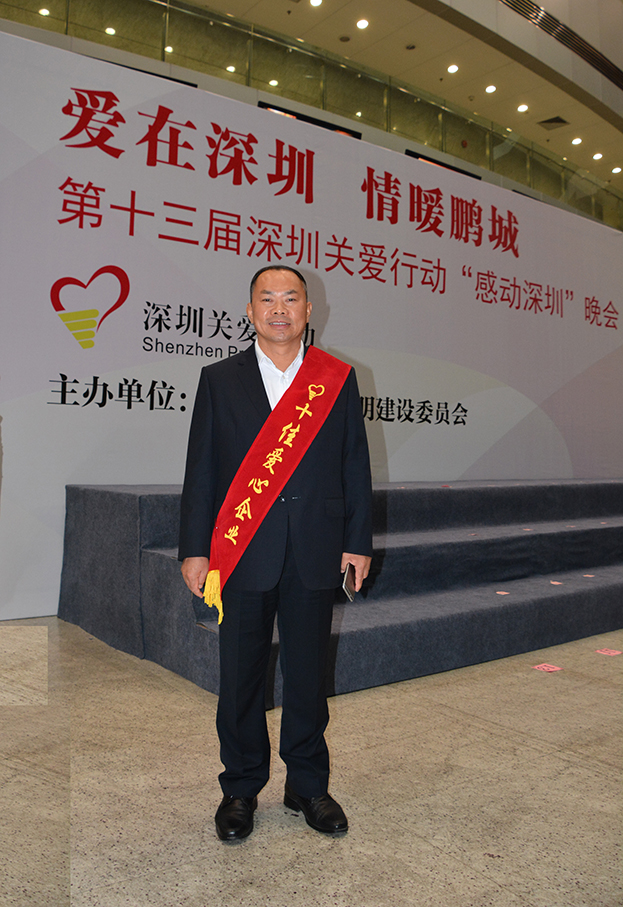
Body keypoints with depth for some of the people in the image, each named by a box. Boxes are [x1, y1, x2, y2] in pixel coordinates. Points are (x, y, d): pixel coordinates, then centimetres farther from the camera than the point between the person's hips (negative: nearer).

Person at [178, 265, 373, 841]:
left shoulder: (338, 379, 6)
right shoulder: (219, 380, 5)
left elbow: (355, 466, 6)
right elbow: (201, 470, 3)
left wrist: (358, 542, 3)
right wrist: (195, 549, -1)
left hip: (315, 555, 1)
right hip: (241, 554, 0)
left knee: (308, 674, 11)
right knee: (241, 676, 9)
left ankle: (308, 785, 30)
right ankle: (241, 788, 28)